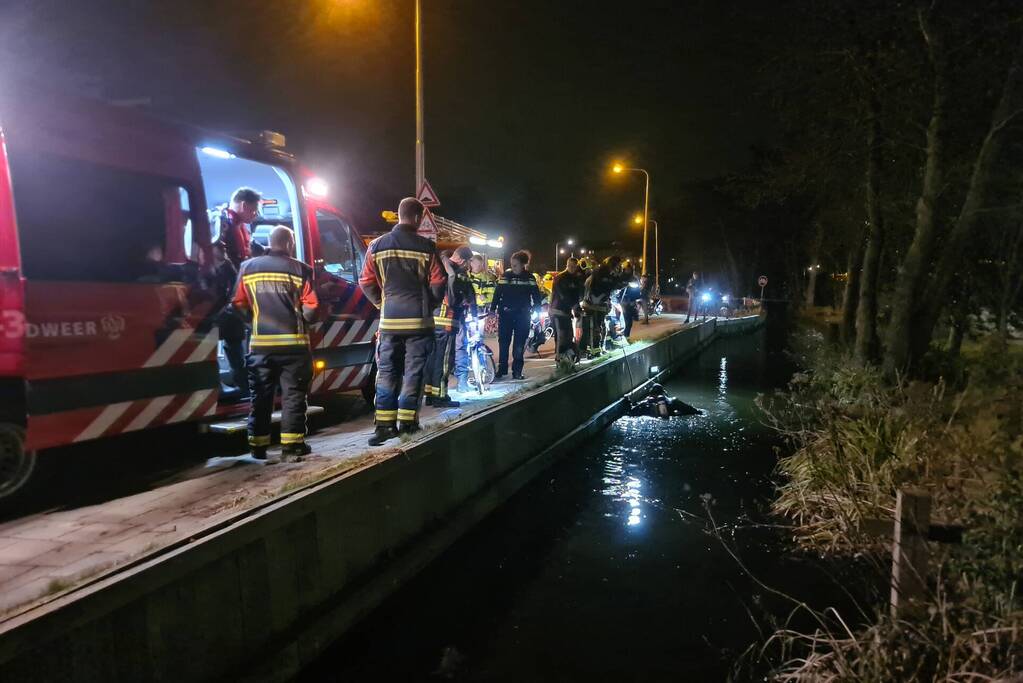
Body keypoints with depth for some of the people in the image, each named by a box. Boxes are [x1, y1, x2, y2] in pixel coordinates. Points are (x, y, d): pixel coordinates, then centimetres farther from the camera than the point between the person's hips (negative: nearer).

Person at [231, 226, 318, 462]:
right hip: (293, 344, -3)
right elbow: (310, 310, -7)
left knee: (260, 397, 12)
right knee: (292, 395, 4)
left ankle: (258, 446, 17)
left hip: (260, 344, 3)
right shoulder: (300, 270, -4)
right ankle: (291, 445, 3)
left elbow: (239, 305, 9)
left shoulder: (247, 268, 7)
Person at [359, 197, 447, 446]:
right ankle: (407, 421, 10)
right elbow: (438, 283, -5)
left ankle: (385, 424, 5)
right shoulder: (425, 246, -6)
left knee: (386, 371, 8)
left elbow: (366, 283, 3)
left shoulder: (377, 246, 2)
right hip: (418, 320, -2)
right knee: (413, 371, 6)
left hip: (389, 320, 2)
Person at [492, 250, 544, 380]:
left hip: (522, 315, 0)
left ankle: (517, 371, 10)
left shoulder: (529, 277, 2)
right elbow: (497, 293, 0)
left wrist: (534, 309, -5)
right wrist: (493, 308, -9)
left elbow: (536, 296, 7)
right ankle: (501, 369, 9)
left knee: (519, 345, 3)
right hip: (505, 314, 0)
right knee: (503, 343, 1)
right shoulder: (506, 275, 1)